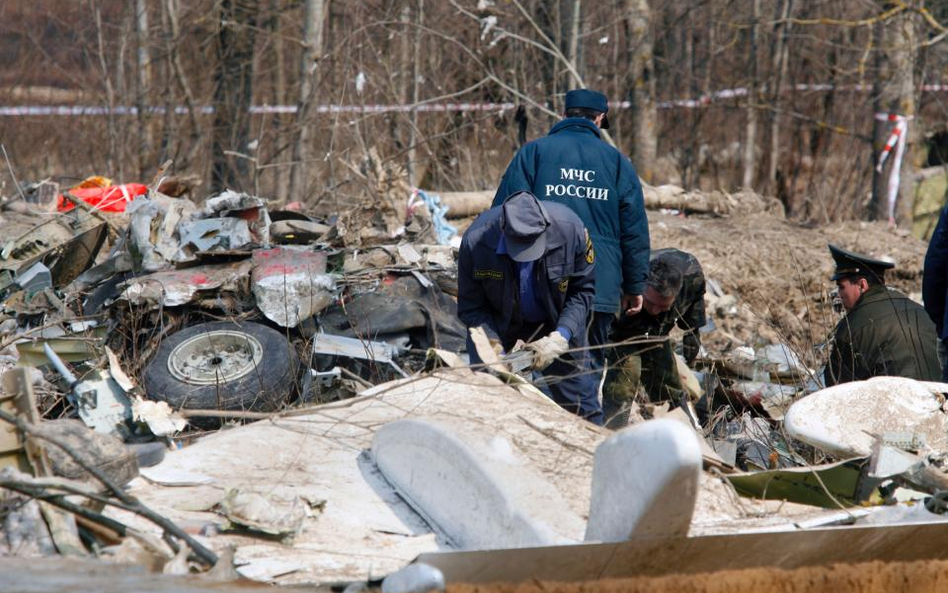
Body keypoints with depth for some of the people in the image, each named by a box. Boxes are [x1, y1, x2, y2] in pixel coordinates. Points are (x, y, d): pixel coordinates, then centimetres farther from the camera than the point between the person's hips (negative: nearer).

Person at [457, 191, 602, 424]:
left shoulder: (570, 229, -28)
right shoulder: (475, 241, -29)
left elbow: (583, 290, -14)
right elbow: (471, 308, -16)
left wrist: (560, 338, -26)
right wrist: (494, 346, -30)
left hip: (556, 322, 1)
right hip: (498, 322, 0)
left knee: (581, 404, 3)